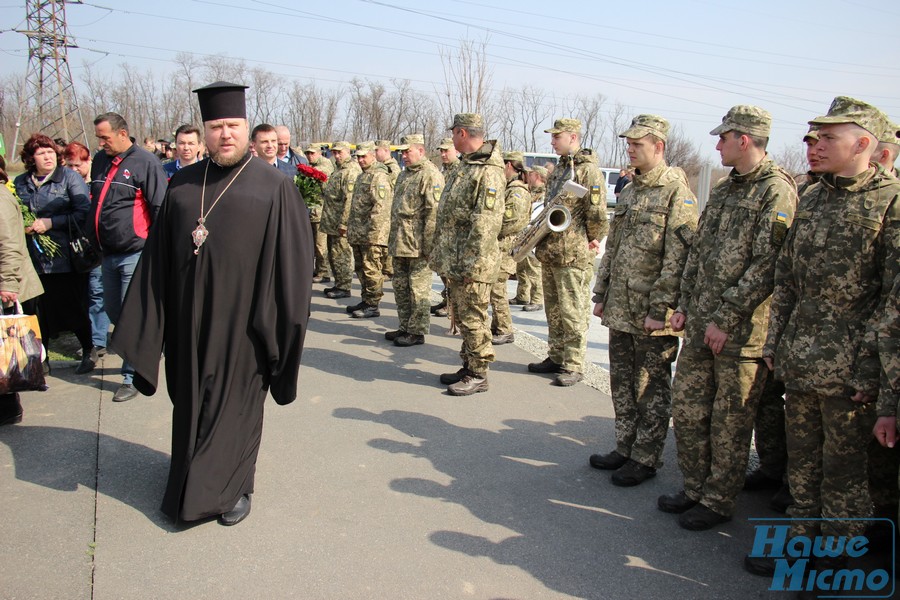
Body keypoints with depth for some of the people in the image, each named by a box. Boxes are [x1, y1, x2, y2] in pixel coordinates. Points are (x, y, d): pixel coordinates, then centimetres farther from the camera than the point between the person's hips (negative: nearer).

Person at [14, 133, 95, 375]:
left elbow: (85, 212, -12)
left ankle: (87, 353, 19)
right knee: (40, 309, 8)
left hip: (66, 257, -4)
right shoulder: (21, 183, 12)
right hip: (34, 258, 4)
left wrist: (50, 223, -15)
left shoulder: (69, 177, -2)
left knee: (75, 307, 3)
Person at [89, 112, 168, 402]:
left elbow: (160, 209, -11)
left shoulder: (146, 163, -10)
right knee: (113, 312, 15)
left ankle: (133, 376, 6)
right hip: (108, 254, 8)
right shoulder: (100, 161, 13)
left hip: (135, 253, -8)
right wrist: (93, 238, 22)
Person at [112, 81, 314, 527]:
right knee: (190, 401, 16)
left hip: (241, 317, -4)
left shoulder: (274, 186, -5)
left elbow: (293, 259, -7)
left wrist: (283, 319, -11)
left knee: (236, 401, 8)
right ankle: (189, 484, 36)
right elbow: (158, 257, 8)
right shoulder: (182, 184, 7)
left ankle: (233, 487, 26)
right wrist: (148, 323, 5)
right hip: (190, 317, 4)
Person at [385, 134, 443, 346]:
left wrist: (428, 244, -20)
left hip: (417, 245, -9)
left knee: (418, 289, -1)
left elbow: (433, 212, -18)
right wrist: (393, 238, 21)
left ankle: (417, 331, 7)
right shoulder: (404, 174, 18)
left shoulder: (431, 175, -11)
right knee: (401, 287, 15)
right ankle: (404, 327, 26)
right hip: (399, 243, 10)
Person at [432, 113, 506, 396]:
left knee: (473, 320, -1)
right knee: (461, 318, 17)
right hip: (454, 262, 10)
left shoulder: (488, 172, -16)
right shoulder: (464, 168, 16)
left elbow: (486, 224, -22)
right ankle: (468, 367, 28)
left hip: (472, 264, -10)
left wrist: (471, 264, -23)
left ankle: (478, 375, 10)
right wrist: (442, 256, 21)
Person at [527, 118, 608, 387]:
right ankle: (556, 358, 28)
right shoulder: (558, 169, 16)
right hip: (549, 252, 9)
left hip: (573, 255, -9)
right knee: (553, 310, 16)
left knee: (573, 313, -2)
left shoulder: (588, 170, -12)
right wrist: (542, 238, 15)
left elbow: (598, 213, -16)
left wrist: (593, 240, -5)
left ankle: (574, 366, 6)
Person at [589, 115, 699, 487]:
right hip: (619, 309, 8)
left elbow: (678, 257, -17)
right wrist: (601, 294, 14)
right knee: (622, 383, 16)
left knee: (651, 389, 5)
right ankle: (625, 448, 30)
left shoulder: (676, 192, -11)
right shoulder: (629, 192, 14)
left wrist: (659, 308, -19)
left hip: (652, 315, -8)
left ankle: (646, 459, 18)